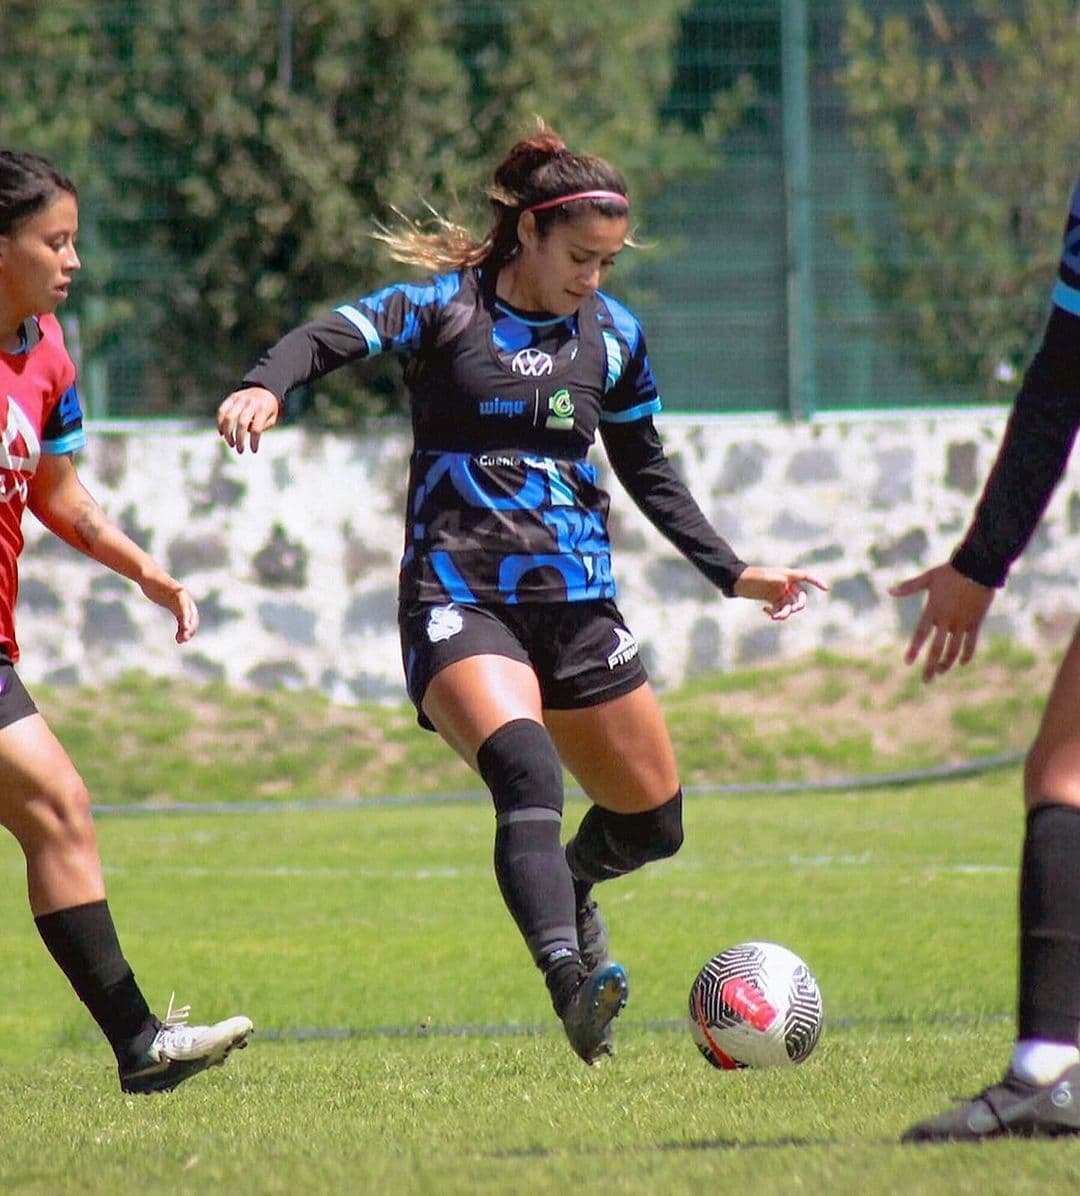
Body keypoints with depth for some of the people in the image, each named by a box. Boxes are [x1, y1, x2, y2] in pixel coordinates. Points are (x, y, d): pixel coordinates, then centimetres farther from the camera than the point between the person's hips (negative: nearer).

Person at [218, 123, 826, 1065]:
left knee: (653, 826, 10)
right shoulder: (444, 308, -3)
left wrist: (733, 574, 17)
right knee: (526, 772, -32)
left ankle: (569, 883, 43)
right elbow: (335, 336, -21)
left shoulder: (613, 335, 10)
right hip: (458, 596, -5)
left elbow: (648, 474, 22)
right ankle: (570, 978, -43)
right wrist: (267, 386, -42)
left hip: (577, 600, 5)